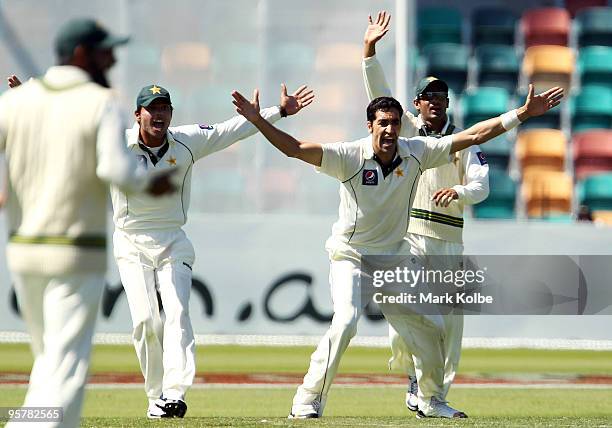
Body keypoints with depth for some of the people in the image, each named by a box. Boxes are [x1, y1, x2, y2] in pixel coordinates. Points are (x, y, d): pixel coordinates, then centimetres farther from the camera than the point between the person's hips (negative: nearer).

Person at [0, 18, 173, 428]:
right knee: (66, 369, -5)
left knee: (51, 359, 23)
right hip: (77, 256, -6)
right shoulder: (103, 105, -11)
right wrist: (149, 182, -6)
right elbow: (116, 168, -27)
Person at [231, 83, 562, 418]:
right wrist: (258, 121, -42)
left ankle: (430, 402, 29)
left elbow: (473, 136, -4)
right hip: (350, 258, -5)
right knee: (345, 321, -26)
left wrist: (522, 113, -9)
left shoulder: (416, 153, -6)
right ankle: (307, 403, -19)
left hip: (394, 260, 5)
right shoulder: (350, 157, -17)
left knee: (428, 328, 7)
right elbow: (295, 149, -27)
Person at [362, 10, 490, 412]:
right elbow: (379, 92, 0)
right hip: (405, 232, 0)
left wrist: (458, 191, -23)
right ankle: (414, 374, 17)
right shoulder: (405, 128, 9)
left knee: (448, 317, -2)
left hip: (448, 238, 1)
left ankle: (437, 393, 5)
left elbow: (481, 185, -1)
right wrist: (369, 48, -11)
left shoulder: (463, 141, 8)